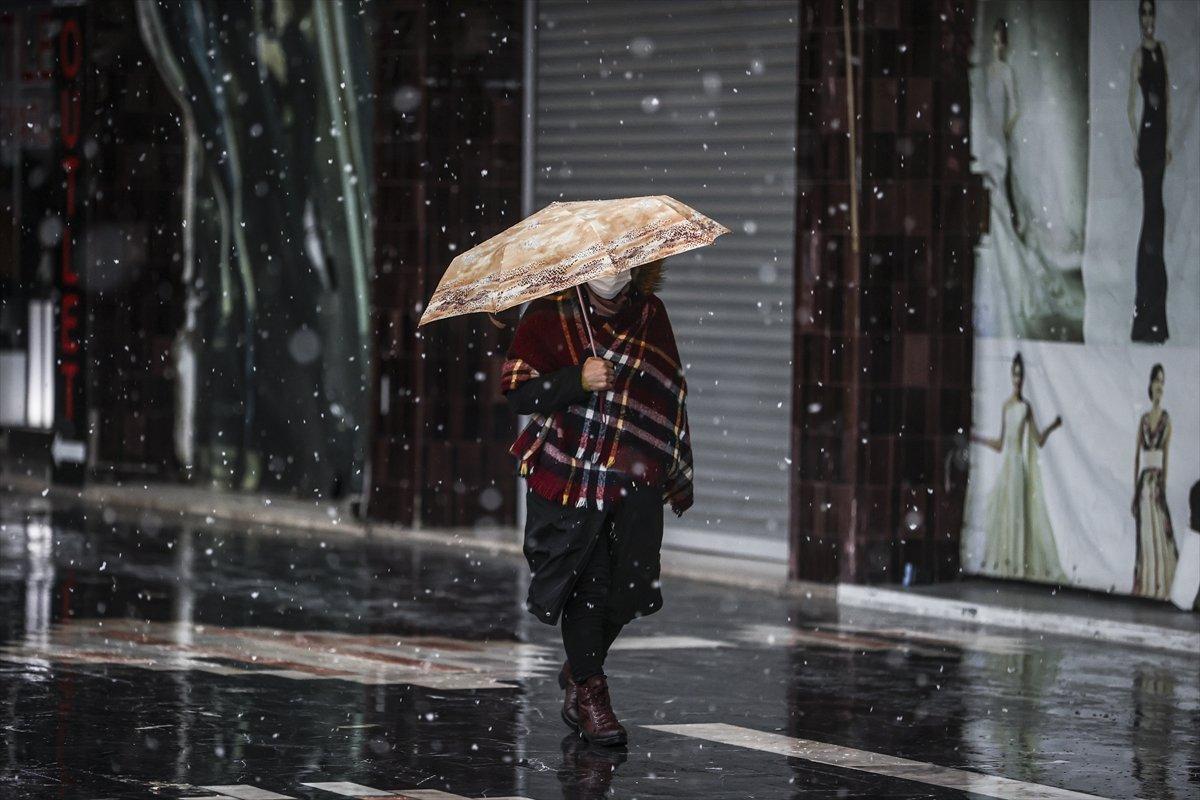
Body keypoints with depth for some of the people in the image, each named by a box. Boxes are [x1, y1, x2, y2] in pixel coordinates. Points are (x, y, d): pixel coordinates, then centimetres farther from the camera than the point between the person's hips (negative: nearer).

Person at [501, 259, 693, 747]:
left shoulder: (651, 315, 9)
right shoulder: (549, 313, -2)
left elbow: (672, 395, 19)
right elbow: (517, 393, -8)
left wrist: (678, 474, 17)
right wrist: (578, 381, -23)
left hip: (636, 484, 3)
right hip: (567, 477, -3)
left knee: (627, 588, 3)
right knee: (586, 586, -3)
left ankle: (579, 673, 28)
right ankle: (588, 693, 13)